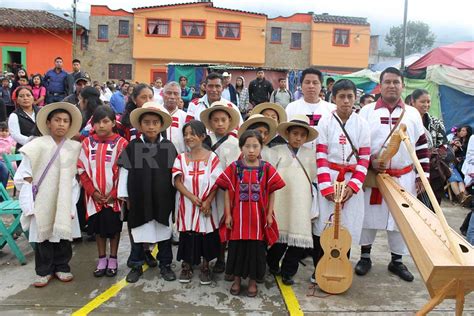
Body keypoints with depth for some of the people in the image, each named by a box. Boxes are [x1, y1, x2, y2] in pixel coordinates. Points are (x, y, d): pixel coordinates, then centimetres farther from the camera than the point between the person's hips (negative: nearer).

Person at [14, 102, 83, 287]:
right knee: (43, 237, 8)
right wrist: (29, 205, -8)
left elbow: (76, 179, 5)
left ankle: (62, 267, 28)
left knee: (63, 236, 10)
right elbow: (24, 177, -3)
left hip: (64, 204, 1)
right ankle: (44, 270, 24)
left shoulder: (75, 148, -1)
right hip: (42, 202, -1)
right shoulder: (36, 146, -5)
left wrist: (72, 205, 1)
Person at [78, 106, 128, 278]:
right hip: (95, 196, 3)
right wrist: (93, 191, -6)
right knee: (98, 227, 13)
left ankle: (113, 259, 24)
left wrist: (114, 193, -11)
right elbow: (82, 170, 1)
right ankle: (101, 259, 27)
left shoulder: (121, 143, -10)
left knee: (114, 227, 8)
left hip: (114, 196, -3)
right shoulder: (87, 143, -1)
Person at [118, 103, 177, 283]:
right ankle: (136, 265, 27)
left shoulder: (169, 147, -2)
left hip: (163, 199, 0)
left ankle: (165, 265, 26)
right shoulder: (132, 146, -3)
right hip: (139, 199, 0)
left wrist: (174, 196, 2)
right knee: (138, 234, 12)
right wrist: (125, 196, -1)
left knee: (164, 233, 11)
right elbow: (124, 172, 0)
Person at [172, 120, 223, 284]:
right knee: (187, 234, 9)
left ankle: (205, 266, 23)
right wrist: (192, 197, -18)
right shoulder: (181, 158, 2)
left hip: (206, 204, -1)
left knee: (206, 234, 6)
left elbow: (216, 183, -7)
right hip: (186, 203, 2)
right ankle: (186, 265, 25)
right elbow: (177, 181, -5)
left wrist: (208, 202, -16)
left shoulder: (212, 157, -5)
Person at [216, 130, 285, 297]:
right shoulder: (234, 168, -4)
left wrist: (269, 214, -1)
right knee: (237, 248, 12)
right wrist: (228, 214, -3)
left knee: (256, 249, 10)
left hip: (258, 217, 0)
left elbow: (272, 192, 2)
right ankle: (237, 278, 31)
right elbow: (228, 192, -1)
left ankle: (253, 280, 29)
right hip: (238, 216, 0)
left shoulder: (267, 169, -4)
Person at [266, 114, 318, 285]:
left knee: (299, 238, -1)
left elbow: (313, 178, 15)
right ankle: (272, 264, 28)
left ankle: (287, 272, 16)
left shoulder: (310, 154, 12)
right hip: (280, 202, -2)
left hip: (301, 205, 2)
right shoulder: (277, 151, 4)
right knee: (279, 235, 3)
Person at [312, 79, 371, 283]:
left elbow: (364, 159, 1)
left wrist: (352, 185, -10)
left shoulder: (362, 125, 2)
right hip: (328, 180, -1)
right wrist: (326, 187, -13)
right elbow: (320, 156, -6)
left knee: (347, 226, 5)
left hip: (351, 182, 1)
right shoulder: (325, 122, -2)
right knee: (323, 224, 1)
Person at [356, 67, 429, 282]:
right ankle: (365, 257, 25)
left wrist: (422, 175, 4)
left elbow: (422, 147, 8)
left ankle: (397, 261, 27)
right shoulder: (367, 111, 0)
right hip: (372, 176, -2)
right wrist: (369, 162, -13)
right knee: (368, 215, 7)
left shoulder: (412, 114, 6)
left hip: (404, 178, 2)